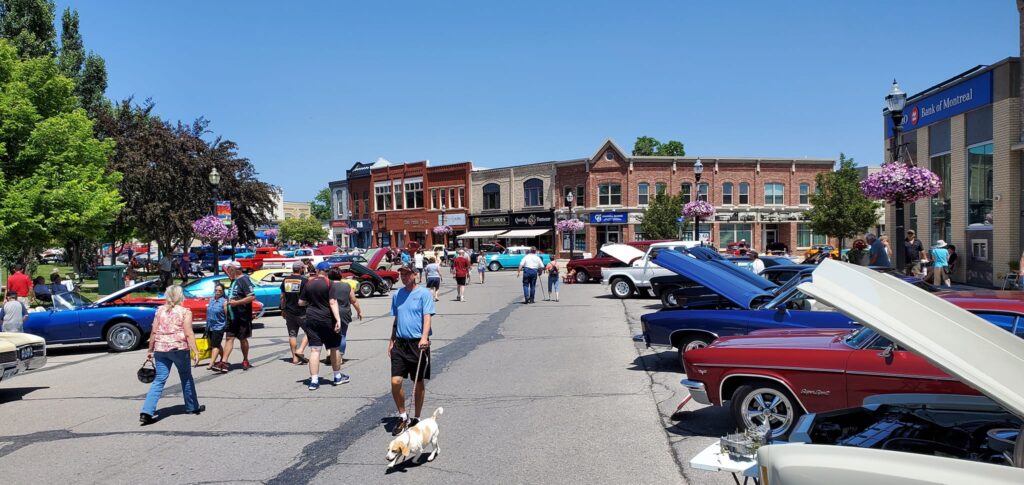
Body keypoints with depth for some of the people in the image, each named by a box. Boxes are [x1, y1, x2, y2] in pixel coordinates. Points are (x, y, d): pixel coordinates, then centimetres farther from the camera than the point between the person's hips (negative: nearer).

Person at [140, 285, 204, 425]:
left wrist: (150, 350, 14)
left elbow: (154, 332, 6)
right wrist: (195, 351, -11)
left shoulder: (160, 310, 7)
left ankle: (147, 412, -7)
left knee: (159, 380, 5)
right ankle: (192, 407, 28)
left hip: (160, 349, 3)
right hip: (179, 348, -3)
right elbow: (189, 334, -11)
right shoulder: (185, 312, -3)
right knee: (186, 378, 15)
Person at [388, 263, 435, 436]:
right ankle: (403, 417, 13)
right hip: (400, 343, 4)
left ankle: (416, 418, 22)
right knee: (395, 381, -5)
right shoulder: (397, 295, 11)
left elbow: (427, 317, -14)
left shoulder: (424, 294, -5)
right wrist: (391, 341, 18)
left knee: (419, 383, 7)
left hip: (418, 343, -4)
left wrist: (424, 337, -28)